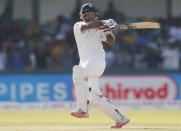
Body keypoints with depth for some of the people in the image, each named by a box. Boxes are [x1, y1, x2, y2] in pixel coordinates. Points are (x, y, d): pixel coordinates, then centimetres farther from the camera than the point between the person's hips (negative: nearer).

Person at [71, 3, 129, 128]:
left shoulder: (100, 29, 12)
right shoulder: (78, 26, 12)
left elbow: (112, 41, 0)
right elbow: (89, 25, -9)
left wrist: (108, 31, -19)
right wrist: (104, 23, -21)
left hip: (98, 60, -5)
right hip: (86, 63, 5)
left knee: (79, 71, -34)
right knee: (94, 96, 2)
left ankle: (83, 109, -38)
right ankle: (120, 118, 13)